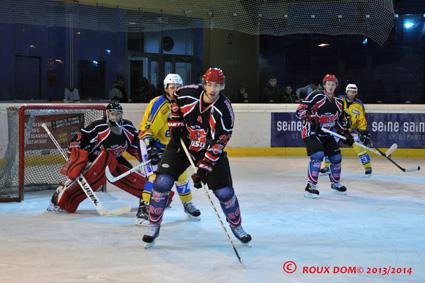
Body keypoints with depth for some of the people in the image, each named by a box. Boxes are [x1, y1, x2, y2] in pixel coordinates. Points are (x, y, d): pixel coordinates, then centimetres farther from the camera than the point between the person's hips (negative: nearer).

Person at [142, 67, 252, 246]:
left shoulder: (224, 110, -22)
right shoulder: (188, 93, -17)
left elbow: (218, 144, -21)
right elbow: (175, 104, 9)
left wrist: (203, 169, -26)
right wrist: (175, 123, -3)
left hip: (209, 149, -1)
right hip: (182, 142, 1)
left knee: (224, 191, -4)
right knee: (162, 182, -13)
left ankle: (236, 226, 23)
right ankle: (154, 225, 4)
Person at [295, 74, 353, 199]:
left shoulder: (338, 103, 8)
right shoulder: (316, 96, -15)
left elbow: (341, 120, 20)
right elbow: (300, 109, -19)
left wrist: (346, 133, 10)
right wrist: (309, 119, -33)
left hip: (326, 134, 8)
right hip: (311, 132, -7)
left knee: (336, 157, 11)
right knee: (318, 155, -26)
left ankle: (335, 183, 35)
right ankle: (311, 185, -19)